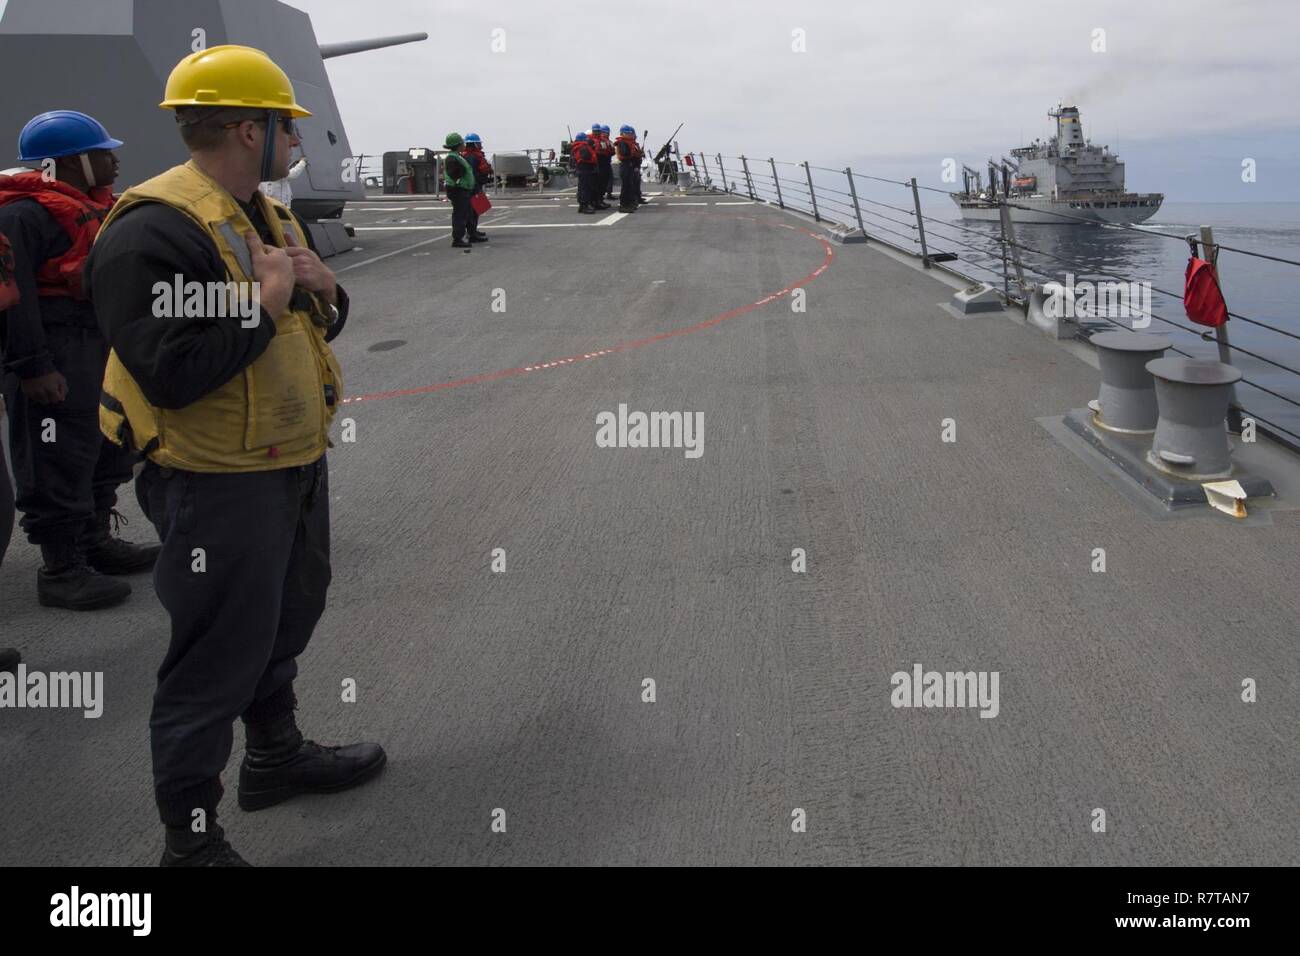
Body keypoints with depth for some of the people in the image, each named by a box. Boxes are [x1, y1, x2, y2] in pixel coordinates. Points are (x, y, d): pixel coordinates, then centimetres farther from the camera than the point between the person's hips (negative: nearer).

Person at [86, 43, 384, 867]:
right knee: (217, 661, 0)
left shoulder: (270, 214, 11)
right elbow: (170, 372, -28)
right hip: (221, 484, -10)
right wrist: (264, 302, -22)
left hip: (296, 464, 10)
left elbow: (320, 324, 18)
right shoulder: (154, 231, -20)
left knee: (288, 620, 24)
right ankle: (192, 837, 18)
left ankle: (276, 755, 47)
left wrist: (322, 290, -4)